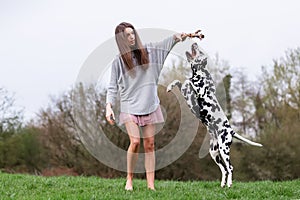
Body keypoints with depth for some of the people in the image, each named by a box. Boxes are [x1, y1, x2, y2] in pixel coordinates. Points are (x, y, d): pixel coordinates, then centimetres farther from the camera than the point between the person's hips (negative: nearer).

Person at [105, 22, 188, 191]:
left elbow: (165, 44, -3)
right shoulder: (118, 61, 0)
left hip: (150, 105, 3)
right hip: (130, 106, -3)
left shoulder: (147, 51, 6)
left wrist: (178, 37, -23)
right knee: (135, 141, -17)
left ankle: (151, 185, 2)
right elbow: (113, 87, 1)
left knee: (150, 144, 1)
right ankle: (129, 179, 2)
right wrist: (109, 106, -11)